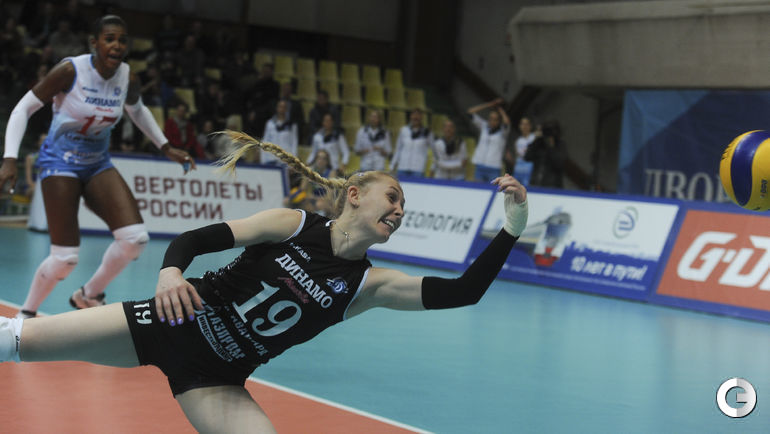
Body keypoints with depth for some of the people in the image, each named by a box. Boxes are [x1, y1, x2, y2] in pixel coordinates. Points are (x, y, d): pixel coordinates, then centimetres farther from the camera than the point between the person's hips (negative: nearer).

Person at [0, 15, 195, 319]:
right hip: (61, 161, -5)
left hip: (98, 163, 5)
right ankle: (26, 314, 13)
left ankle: (88, 295, 11)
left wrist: (166, 148, 19)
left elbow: (137, 110, 20)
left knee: (135, 238, -14)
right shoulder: (71, 71, -18)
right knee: (65, 256, -14)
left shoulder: (128, 80, -4)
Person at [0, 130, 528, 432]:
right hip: (175, 322, -2)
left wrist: (511, 229, -19)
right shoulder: (294, 225, -7)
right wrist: (171, 271, -33)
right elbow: (196, 238, -10)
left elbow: (462, 292, -10)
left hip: (216, 379, 3)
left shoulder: (371, 285, -1)